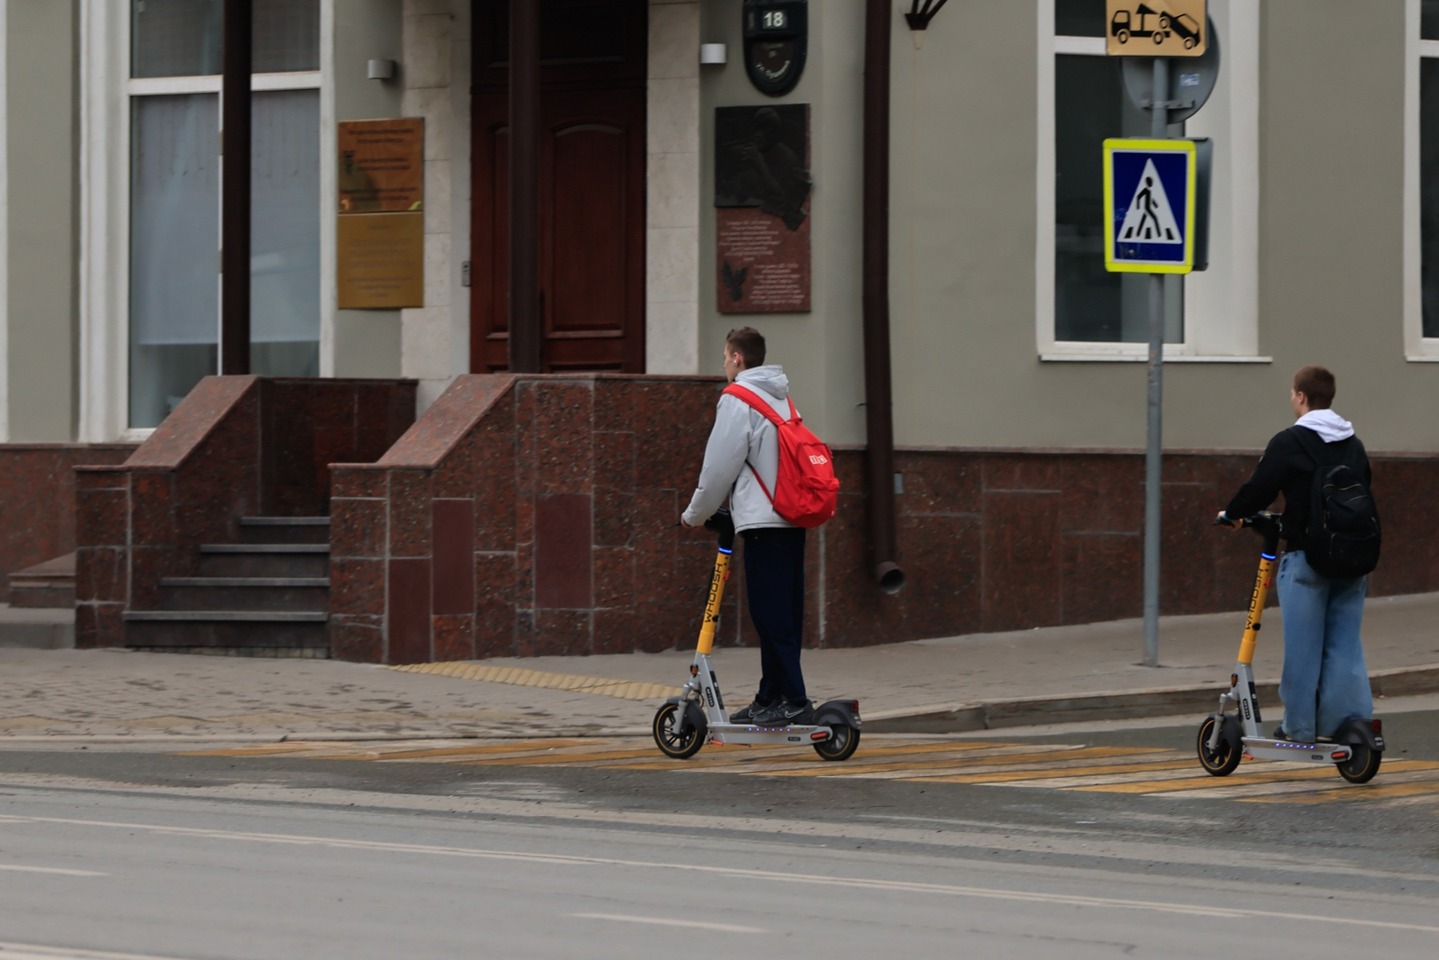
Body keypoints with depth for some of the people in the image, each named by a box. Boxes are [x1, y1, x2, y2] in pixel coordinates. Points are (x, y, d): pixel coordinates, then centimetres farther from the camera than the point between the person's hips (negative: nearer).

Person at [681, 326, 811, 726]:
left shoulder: (738, 400, -8)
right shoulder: (781, 397, 18)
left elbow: (719, 467, -7)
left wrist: (696, 513, 8)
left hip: (763, 521, -8)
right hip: (792, 520, 8)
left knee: (771, 617, -8)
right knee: (784, 615, 10)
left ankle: (793, 700, -11)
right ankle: (771, 699, 14)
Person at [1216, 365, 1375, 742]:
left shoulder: (1289, 442, -8)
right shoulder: (1353, 445, 12)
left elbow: (1260, 487, -8)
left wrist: (1233, 513, 12)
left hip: (1306, 556, -5)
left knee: (1303, 644, 0)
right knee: (1345, 643, 8)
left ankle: (1299, 725, 4)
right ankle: (1352, 720, 3)